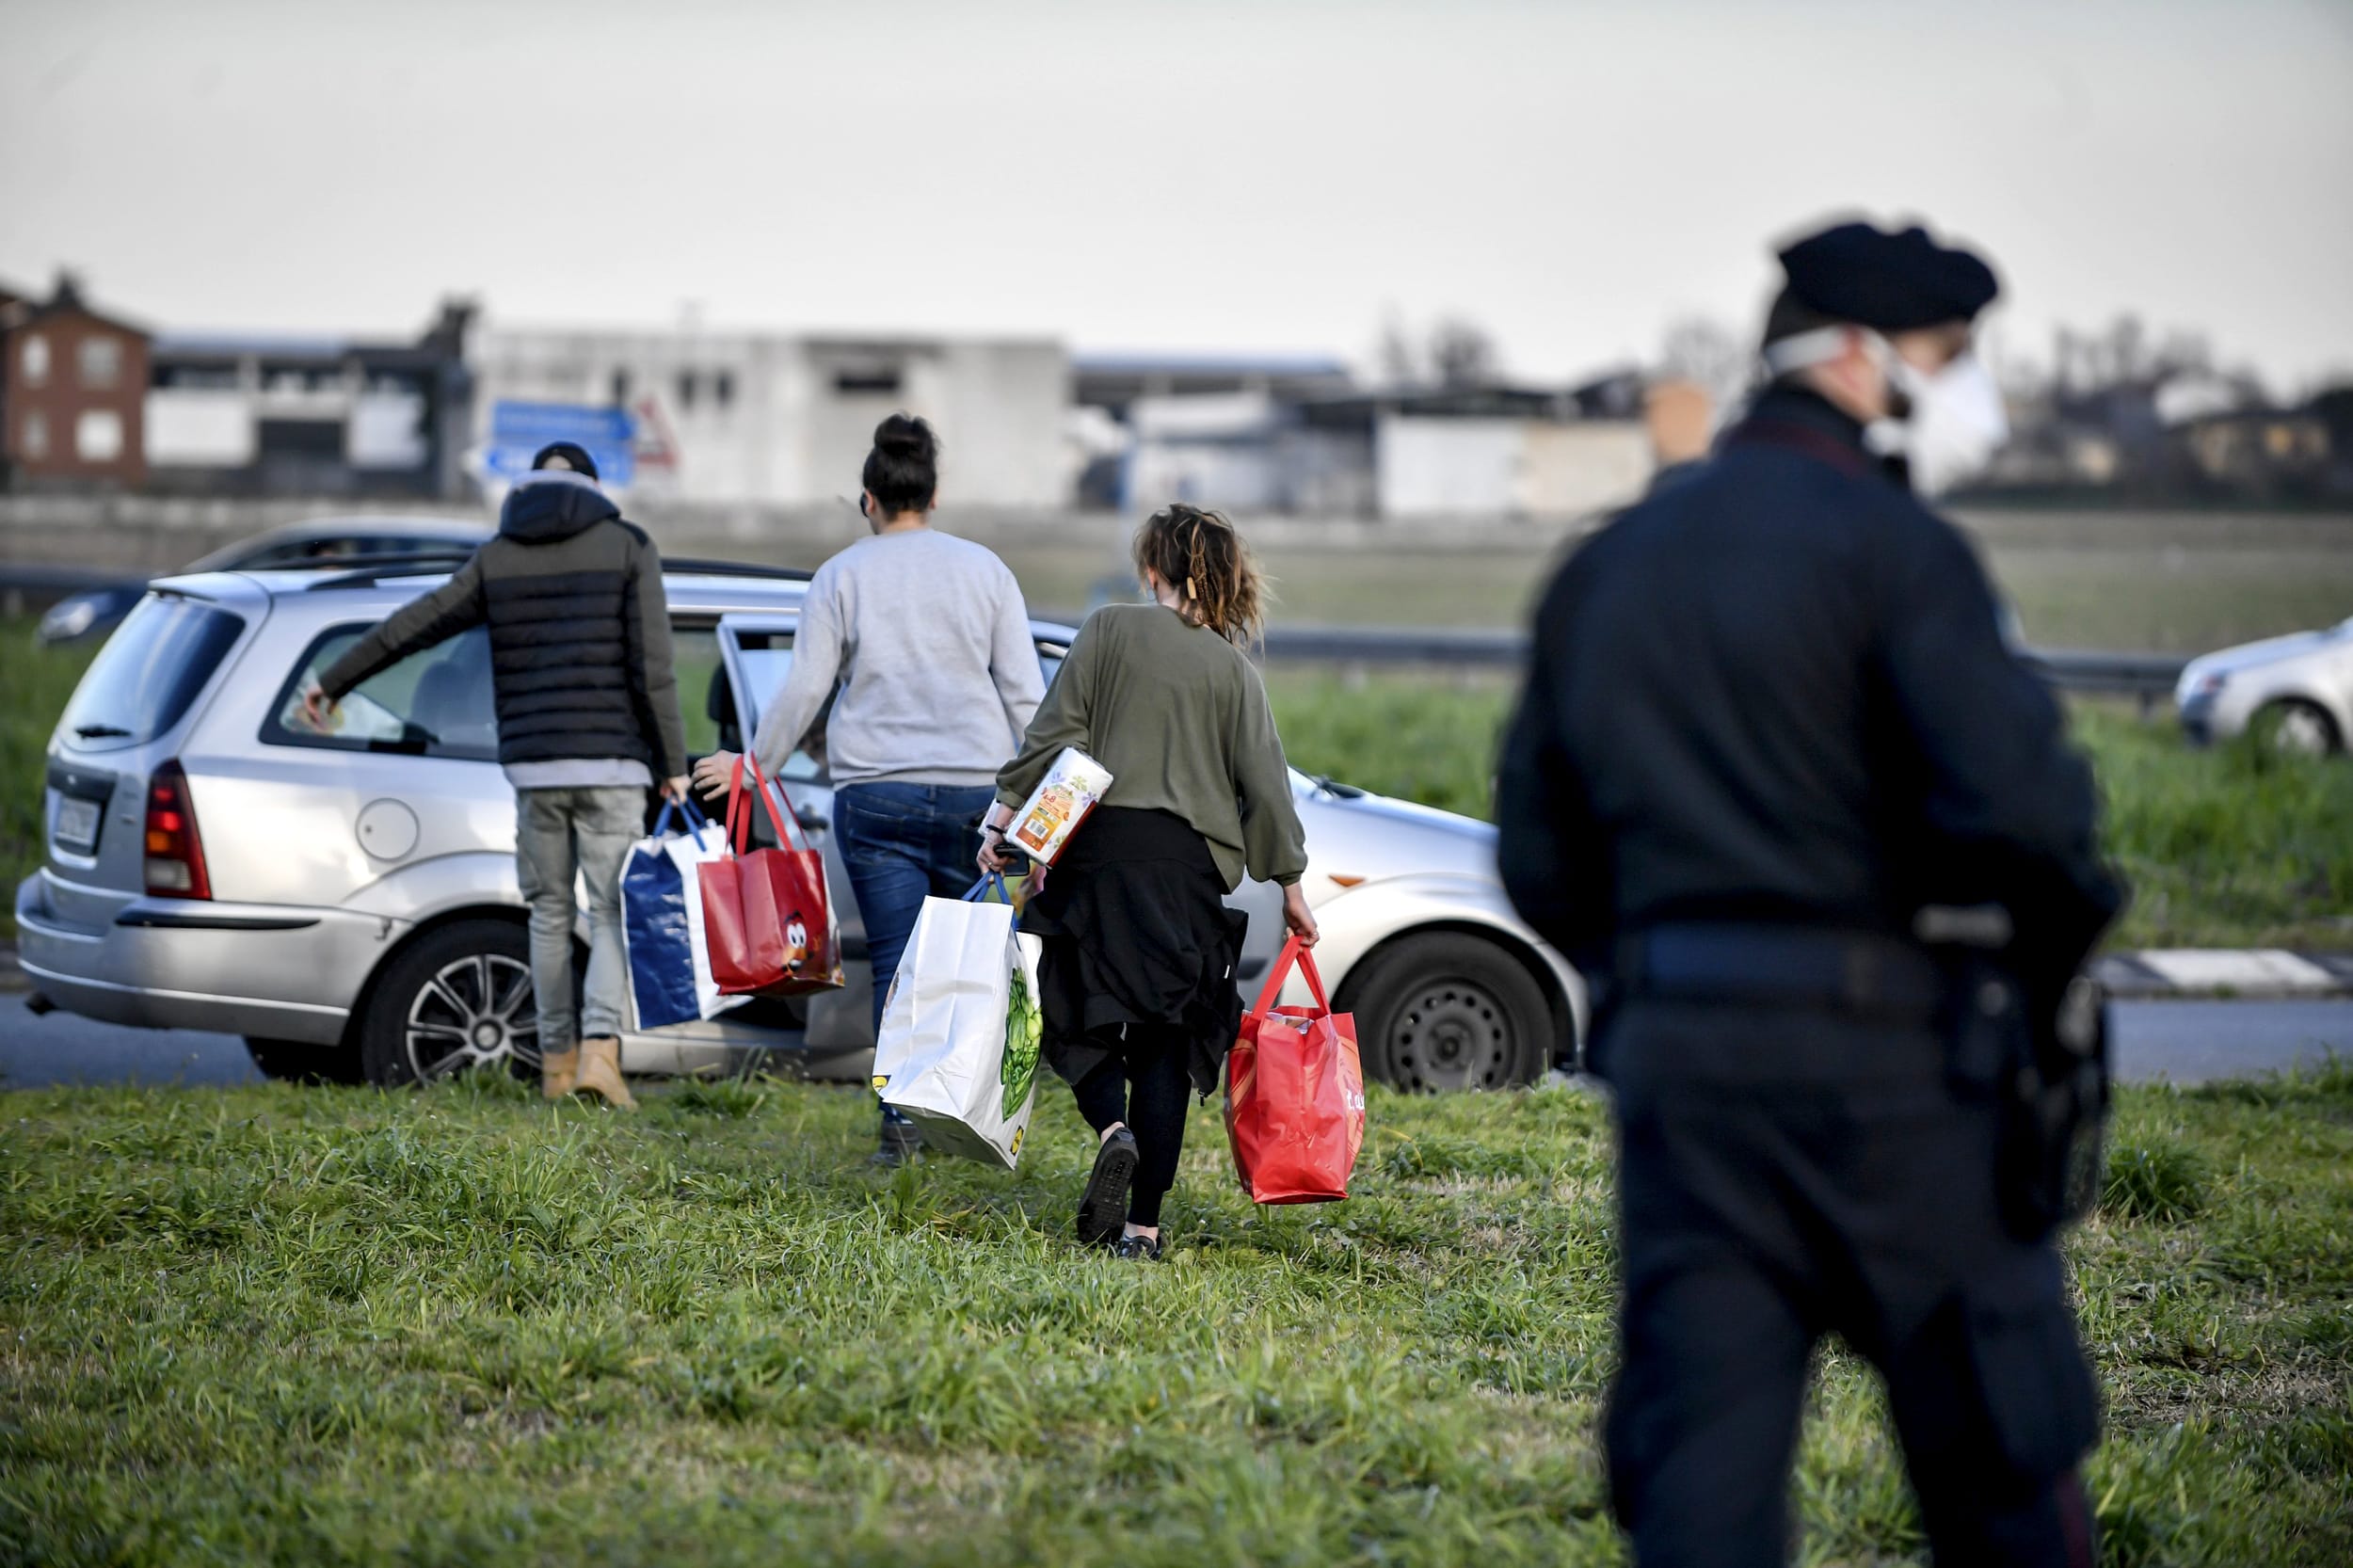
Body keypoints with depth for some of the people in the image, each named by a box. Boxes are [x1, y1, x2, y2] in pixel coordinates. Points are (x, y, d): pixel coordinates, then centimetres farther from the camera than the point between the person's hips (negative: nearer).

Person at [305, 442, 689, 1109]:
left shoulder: (498, 558, 10)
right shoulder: (628, 546, 1)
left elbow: (408, 627, 15)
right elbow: (652, 668, -7)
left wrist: (333, 683, 27)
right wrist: (673, 767, -2)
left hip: (532, 765, 3)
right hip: (609, 762, -3)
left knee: (549, 911, 14)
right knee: (612, 911, -1)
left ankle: (557, 1061, 16)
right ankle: (600, 1048, -19)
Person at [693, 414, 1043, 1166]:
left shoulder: (842, 576, 3)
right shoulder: (983, 569, 6)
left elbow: (803, 689, 3)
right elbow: (1024, 691, 4)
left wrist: (755, 764, 16)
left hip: (875, 794, -1)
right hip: (974, 787, 1)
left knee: (896, 961, -1)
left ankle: (901, 1117, -10)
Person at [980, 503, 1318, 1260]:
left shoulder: (1109, 631, 3)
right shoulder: (1234, 668, 8)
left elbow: (1054, 733, -3)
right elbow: (1264, 780, 7)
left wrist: (1006, 813, 1)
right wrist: (1290, 883, 13)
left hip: (1101, 849, -1)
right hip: (1190, 864, 2)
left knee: (1081, 1013, 9)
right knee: (1166, 1038, 4)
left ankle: (1113, 1129, -22)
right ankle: (1142, 1225, 0)